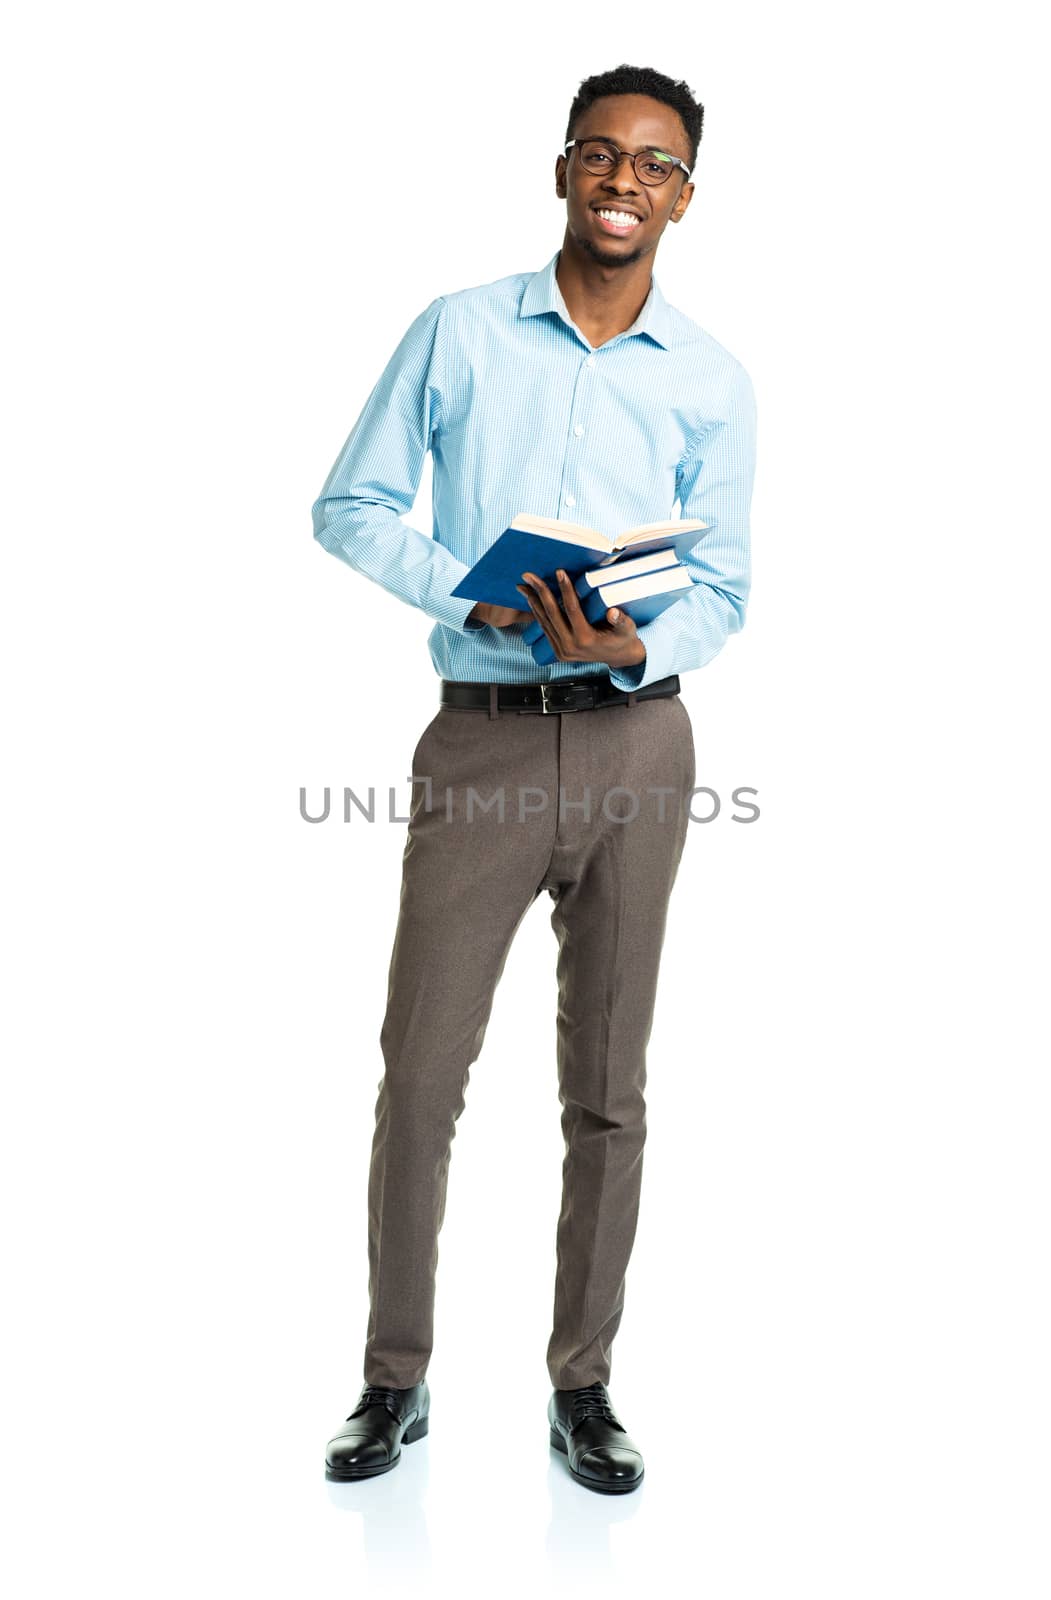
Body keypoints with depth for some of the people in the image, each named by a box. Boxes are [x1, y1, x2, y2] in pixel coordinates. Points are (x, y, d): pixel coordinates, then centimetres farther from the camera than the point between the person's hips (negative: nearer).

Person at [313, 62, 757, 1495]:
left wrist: (634, 646, -15)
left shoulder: (712, 383, 8)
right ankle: (395, 1382, 15)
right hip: (482, 736, -1)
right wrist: (465, 587, -11)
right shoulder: (458, 332, 6)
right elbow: (350, 505, 6)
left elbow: (724, 585, 7)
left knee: (608, 1087, 7)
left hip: (637, 739, 1)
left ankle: (583, 1385, 20)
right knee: (420, 1067, -1)